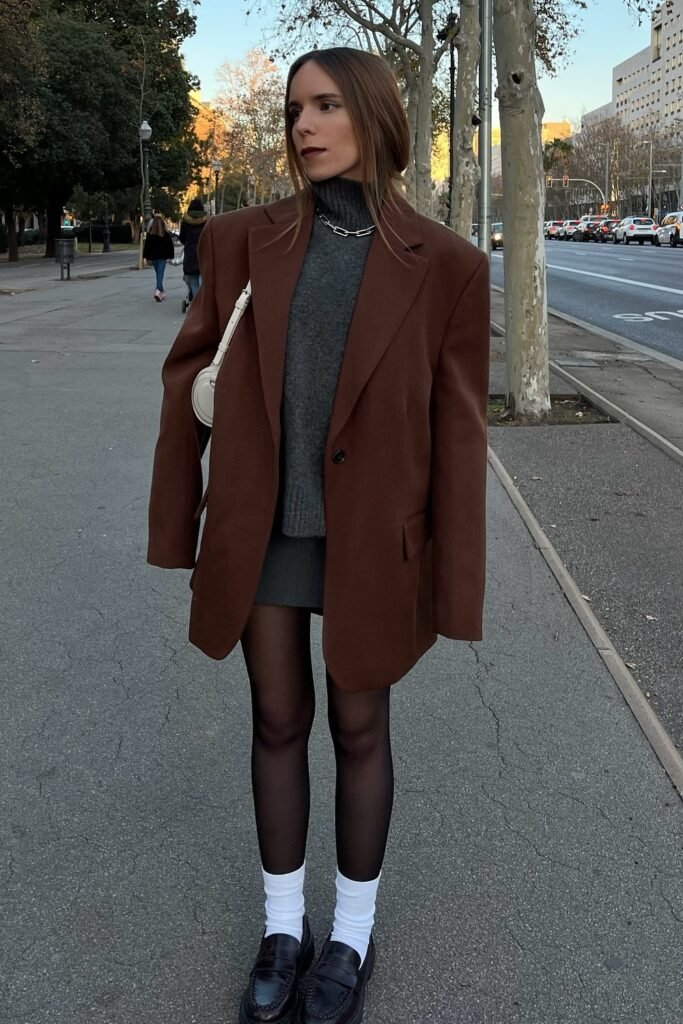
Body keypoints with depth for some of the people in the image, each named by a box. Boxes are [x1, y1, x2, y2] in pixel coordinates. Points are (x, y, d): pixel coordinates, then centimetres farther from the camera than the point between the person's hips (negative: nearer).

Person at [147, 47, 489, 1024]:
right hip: (260, 530, 2)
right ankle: (283, 925, 35)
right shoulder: (245, 239, -2)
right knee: (278, 723, 14)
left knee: (360, 731, 12)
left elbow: (457, 429, -7)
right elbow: (191, 376, 4)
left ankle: (353, 934, 34)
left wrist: (453, 585, -6)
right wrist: (177, 522, 4)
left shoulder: (443, 264, -8)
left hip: (369, 537, -2)